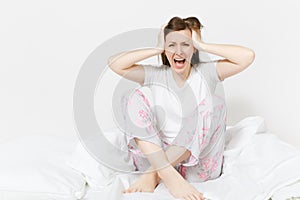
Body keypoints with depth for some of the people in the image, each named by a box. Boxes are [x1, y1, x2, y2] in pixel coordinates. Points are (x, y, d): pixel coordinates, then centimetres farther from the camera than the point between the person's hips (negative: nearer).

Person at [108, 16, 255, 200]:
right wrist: (157, 49, -5)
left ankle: (154, 173, -27)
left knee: (215, 101, -20)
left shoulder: (206, 73, 3)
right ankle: (168, 176, -33)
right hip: (155, 156, 1)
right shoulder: (156, 75, 5)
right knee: (138, 97, -15)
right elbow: (115, 63, -8)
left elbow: (248, 56, -9)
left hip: (198, 162, 0)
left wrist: (202, 46, -6)